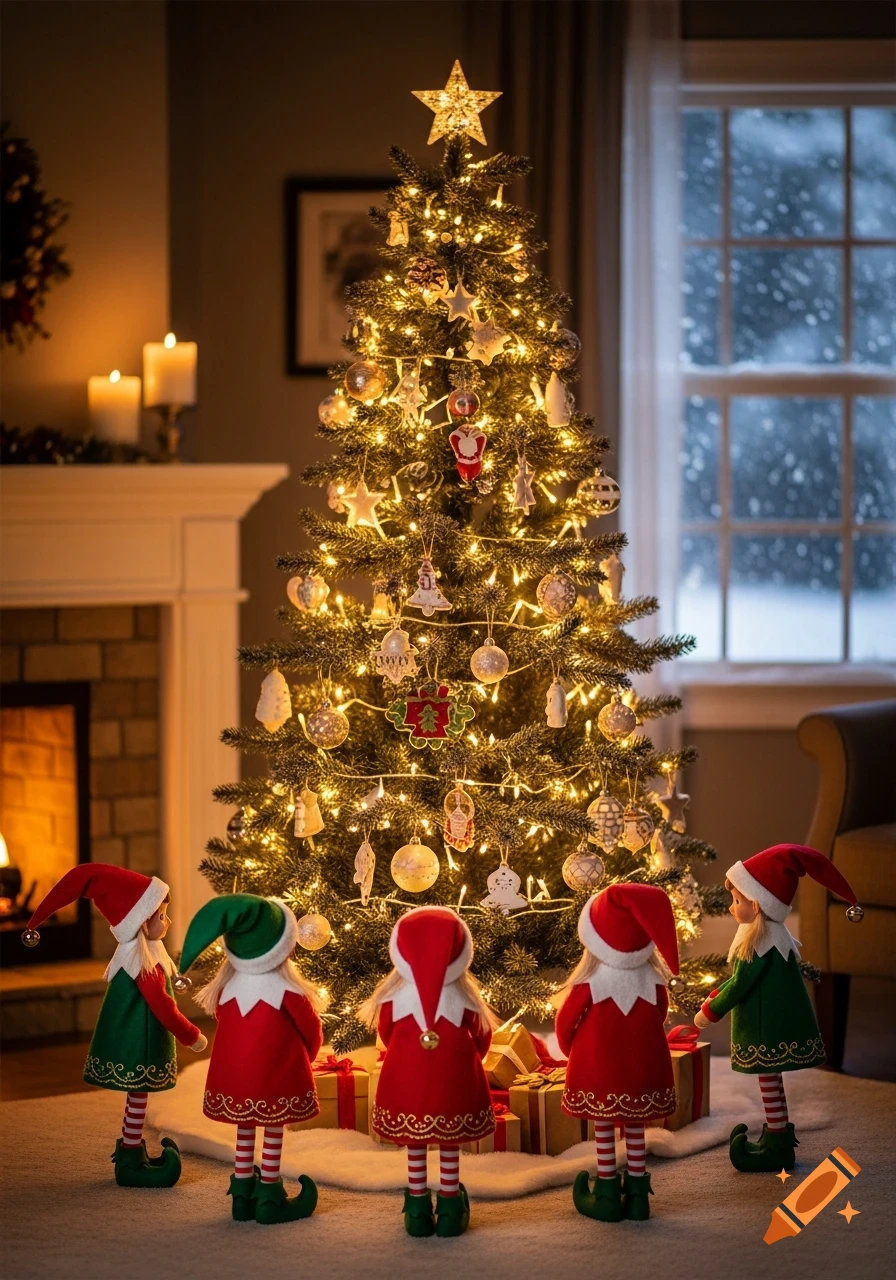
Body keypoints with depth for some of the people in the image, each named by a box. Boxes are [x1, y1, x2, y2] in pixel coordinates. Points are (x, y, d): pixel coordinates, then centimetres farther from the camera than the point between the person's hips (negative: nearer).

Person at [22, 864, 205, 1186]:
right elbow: (163, 1007, -22)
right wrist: (192, 1036, -14)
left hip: (139, 1039, 10)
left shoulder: (142, 953, 5)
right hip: (138, 1043, -10)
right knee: (138, 1095, -2)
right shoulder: (144, 965, -24)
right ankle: (131, 1163, 6)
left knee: (138, 1095, 18)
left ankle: (129, 1151, 30)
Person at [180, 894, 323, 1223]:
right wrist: (304, 1058, 17)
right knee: (273, 1132, 7)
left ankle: (243, 1195, 23)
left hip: (234, 1073, 4)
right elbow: (312, 1032, -5)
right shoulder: (288, 992, -17)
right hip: (276, 1073, -4)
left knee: (244, 1131, 17)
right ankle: (269, 1199, 13)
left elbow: (224, 1021, 7)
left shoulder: (227, 989, -8)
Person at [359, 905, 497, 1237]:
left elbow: (385, 1032, 7)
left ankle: (418, 1210, 21)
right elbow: (482, 1038, 2)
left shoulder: (395, 994, -10)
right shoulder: (464, 995, -11)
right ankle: (449, 1209, 19)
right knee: (450, 1145, 12)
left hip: (407, 1079, 1)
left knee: (414, 1145, 14)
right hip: (455, 1081, -1)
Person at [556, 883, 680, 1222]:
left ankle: (607, 1196, 14)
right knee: (636, 1128, 14)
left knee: (604, 1129, 9)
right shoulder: (653, 981, -10)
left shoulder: (588, 984, -17)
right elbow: (659, 1016, 5)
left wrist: (572, 1050, 15)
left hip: (598, 1068, -3)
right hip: (642, 1066, 3)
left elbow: (565, 1023, -6)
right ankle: (637, 1194, 19)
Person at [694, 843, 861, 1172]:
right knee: (769, 1077, 19)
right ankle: (780, 1133, 32)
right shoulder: (767, 934, 9)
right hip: (768, 1024, 10)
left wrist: (710, 1012, -12)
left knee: (768, 1077, -3)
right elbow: (740, 977, 19)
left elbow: (740, 984, -21)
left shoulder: (761, 943, -22)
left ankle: (777, 1148, 3)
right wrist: (713, 997, 15)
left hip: (768, 1030, -10)